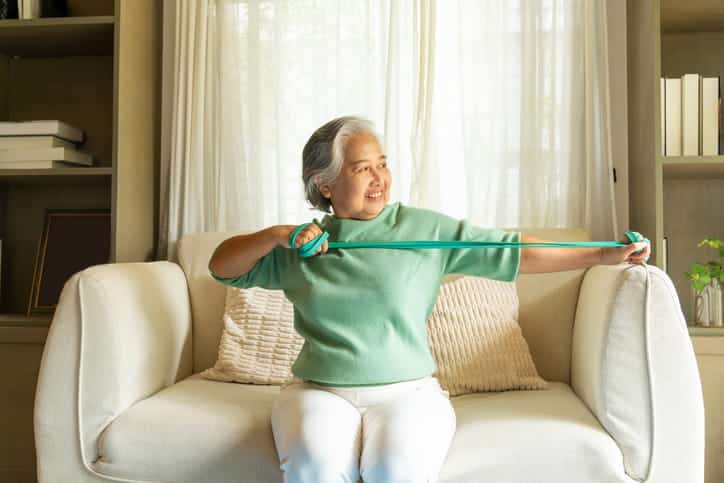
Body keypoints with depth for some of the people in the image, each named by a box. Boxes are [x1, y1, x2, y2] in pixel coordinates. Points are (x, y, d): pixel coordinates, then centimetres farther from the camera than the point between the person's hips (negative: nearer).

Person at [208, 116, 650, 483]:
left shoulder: (426, 229, 1)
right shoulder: (302, 244, 7)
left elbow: (512, 252, -2)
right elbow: (221, 265, 9)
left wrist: (601, 255, -6)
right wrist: (277, 235, -9)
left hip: (407, 389, -1)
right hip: (319, 390, 1)